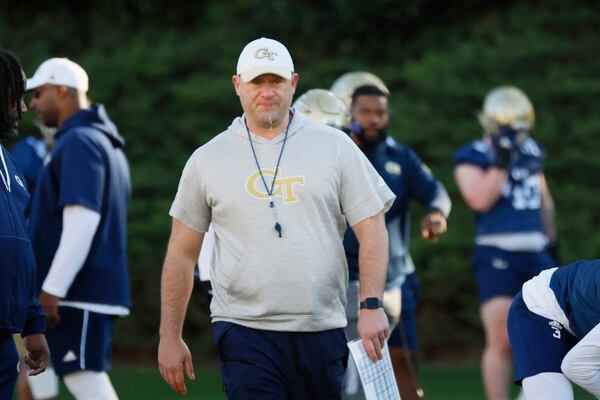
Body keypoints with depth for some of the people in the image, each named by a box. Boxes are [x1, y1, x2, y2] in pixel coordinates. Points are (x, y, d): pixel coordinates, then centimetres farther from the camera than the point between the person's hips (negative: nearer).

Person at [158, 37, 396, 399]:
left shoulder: (334, 146, 6)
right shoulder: (207, 160, 6)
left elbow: (372, 230, 3)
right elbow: (182, 252, 10)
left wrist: (372, 304, -10)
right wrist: (170, 337, 7)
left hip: (322, 329, 1)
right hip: (244, 330, -1)